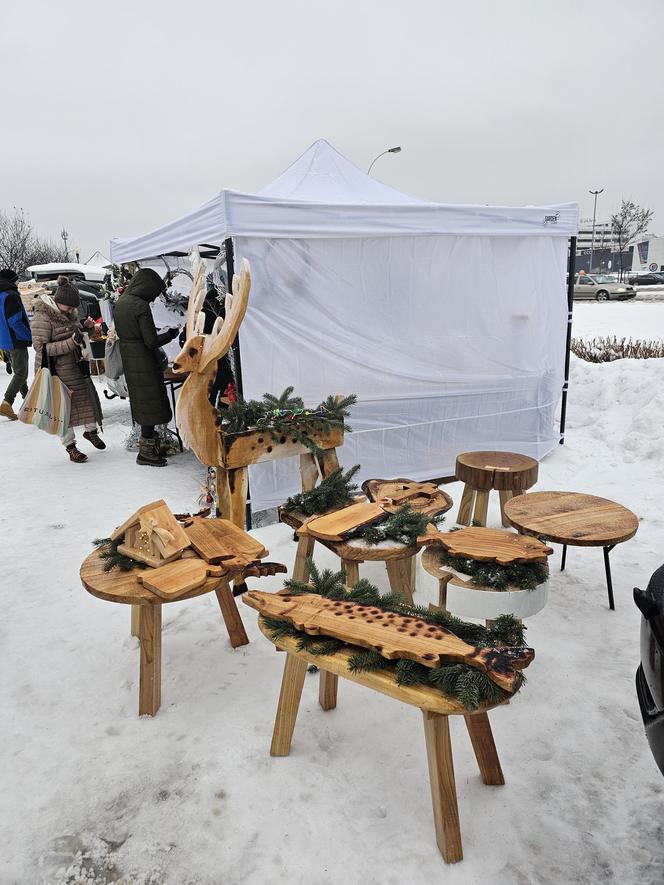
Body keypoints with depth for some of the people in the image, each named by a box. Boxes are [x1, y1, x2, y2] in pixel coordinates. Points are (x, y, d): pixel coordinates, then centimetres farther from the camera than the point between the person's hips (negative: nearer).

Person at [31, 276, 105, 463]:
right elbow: (40, 347, -24)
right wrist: (71, 342, -30)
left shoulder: (70, 313, 6)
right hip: (55, 372, -7)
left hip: (77, 367, 7)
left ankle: (91, 430, 38)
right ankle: (70, 447, 16)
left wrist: (85, 327, 3)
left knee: (88, 398, 13)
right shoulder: (42, 317, -18)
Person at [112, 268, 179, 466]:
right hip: (144, 362, -8)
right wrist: (170, 334, -3)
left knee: (141, 402, 17)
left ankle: (146, 442, 26)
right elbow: (151, 341, -19)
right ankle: (146, 450, 5)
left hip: (128, 360, 8)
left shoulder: (119, 303, 7)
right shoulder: (141, 306, -19)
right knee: (151, 402, 0)